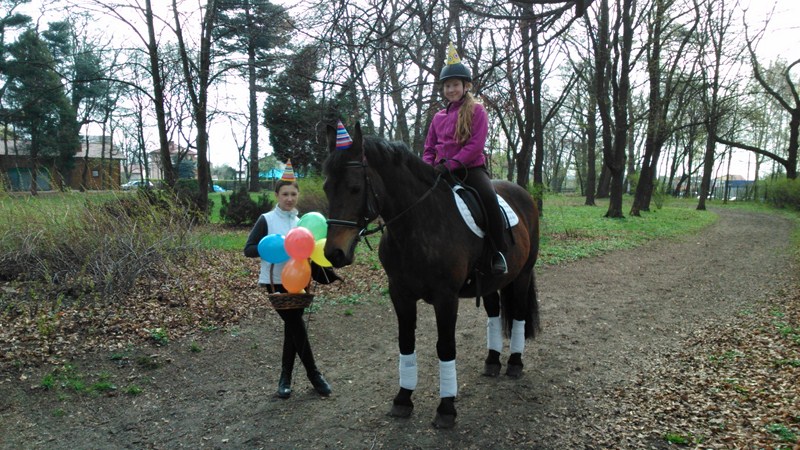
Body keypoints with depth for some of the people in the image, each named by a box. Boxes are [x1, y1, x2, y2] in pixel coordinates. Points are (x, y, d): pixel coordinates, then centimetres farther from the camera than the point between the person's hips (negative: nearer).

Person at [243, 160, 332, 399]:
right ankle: (313, 374, 10)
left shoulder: (301, 221, 9)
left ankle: (285, 377, 20)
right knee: (296, 325, -4)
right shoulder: (267, 220, -5)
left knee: (292, 327, 7)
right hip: (276, 282, -4)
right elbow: (249, 249, -8)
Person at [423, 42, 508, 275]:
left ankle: (499, 251, -21)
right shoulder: (438, 117, 16)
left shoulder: (476, 111, 1)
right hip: (442, 171, 5)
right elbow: (429, 148, 16)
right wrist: (427, 167, -5)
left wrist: (451, 164, -20)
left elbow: (476, 144, -10)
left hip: (471, 167, -5)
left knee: (488, 196, -32)